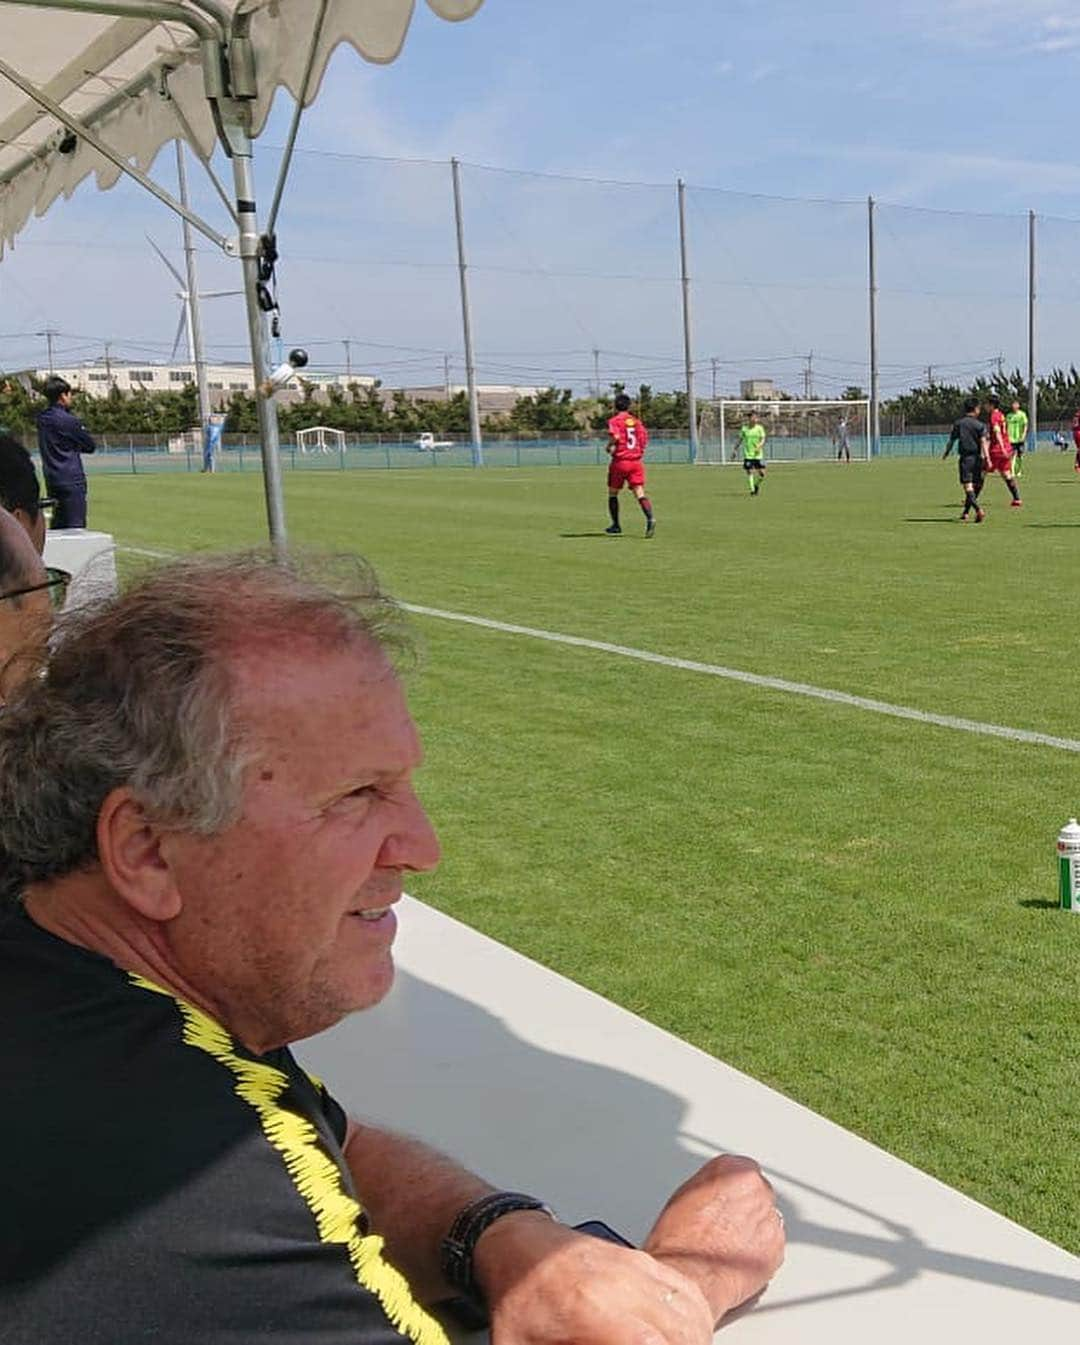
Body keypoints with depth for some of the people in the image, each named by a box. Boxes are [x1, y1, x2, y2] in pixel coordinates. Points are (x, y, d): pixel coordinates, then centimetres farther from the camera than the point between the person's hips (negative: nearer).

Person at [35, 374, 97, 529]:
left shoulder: (42, 418, 8)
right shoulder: (68, 421, -14)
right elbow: (91, 446, -5)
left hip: (52, 480, 8)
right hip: (71, 480, -8)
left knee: (58, 525, 13)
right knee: (75, 526, -7)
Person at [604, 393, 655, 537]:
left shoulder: (614, 420, -4)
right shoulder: (636, 421, 11)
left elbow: (615, 436, -22)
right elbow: (644, 438, 5)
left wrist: (609, 447, -4)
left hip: (620, 461, -3)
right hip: (636, 461, 4)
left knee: (613, 493, 14)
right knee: (640, 493, -4)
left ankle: (616, 526, 20)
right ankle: (650, 518, -28)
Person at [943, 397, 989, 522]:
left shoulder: (958, 424, 4)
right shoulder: (980, 425, -1)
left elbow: (952, 440, 8)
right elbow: (983, 442, -11)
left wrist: (946, 453, 24)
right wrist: (987, 458, -16)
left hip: (965, 457, -1)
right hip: (977, 458, 1)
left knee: (968, 486, -9)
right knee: (975, 486, 14)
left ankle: (978, 509, -29)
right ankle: (966, 513, 17)